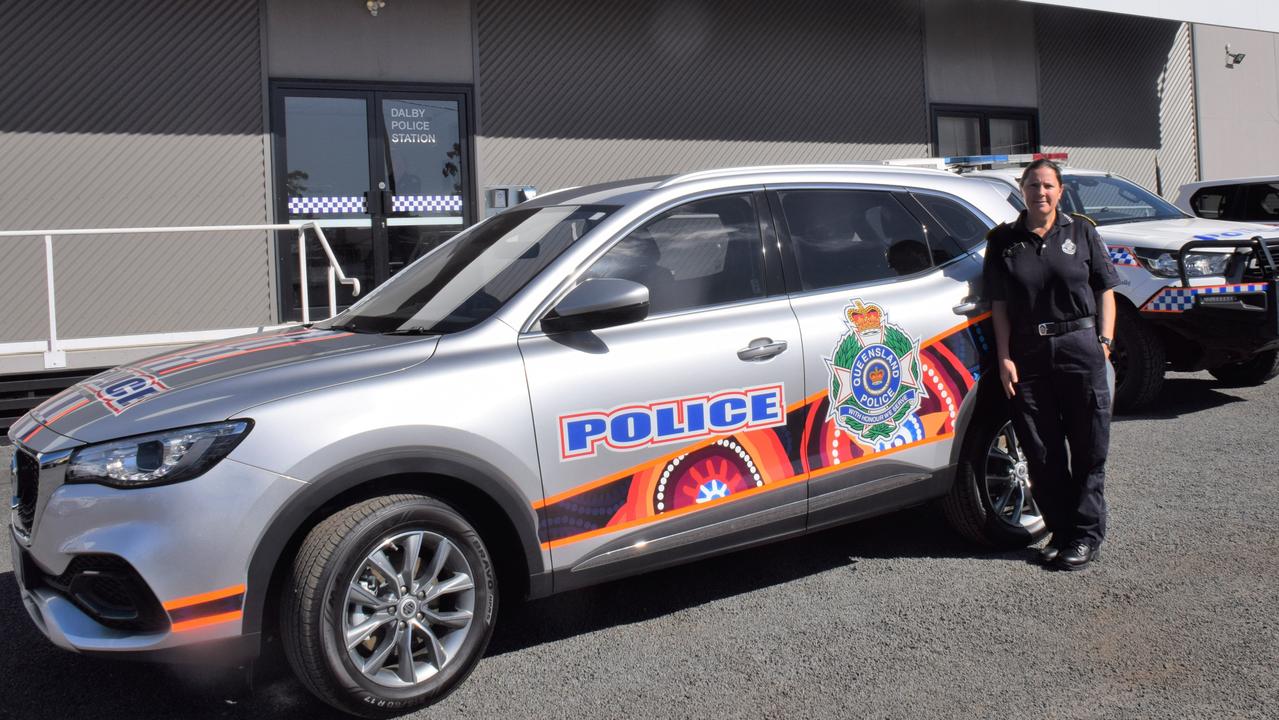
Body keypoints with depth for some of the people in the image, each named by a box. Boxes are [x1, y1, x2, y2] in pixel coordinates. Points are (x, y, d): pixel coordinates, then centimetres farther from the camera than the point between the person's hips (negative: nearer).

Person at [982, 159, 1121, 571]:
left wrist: (1104, 342, -2)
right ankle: (1061, 532, 17)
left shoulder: (1081, 232, 7)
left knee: (1088, 448, 2)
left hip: (1080, 348, -1)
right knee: (1042, 453, 5)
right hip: (1028, 354, 1)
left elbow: (1105, 290, 8)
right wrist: (1005, 358, -1)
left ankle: (1087, 535, 12)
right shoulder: (1004, 241, 8)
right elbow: (999, 305, 6)